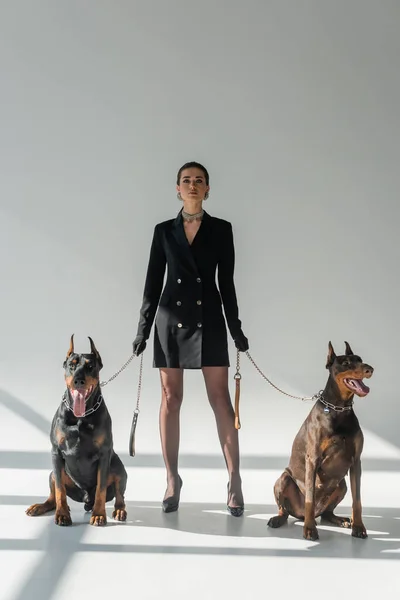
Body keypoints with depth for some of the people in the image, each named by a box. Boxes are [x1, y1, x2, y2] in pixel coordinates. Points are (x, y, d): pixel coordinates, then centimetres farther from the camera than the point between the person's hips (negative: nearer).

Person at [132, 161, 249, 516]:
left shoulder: (221, 229, 4)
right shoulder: (164, 231, 7)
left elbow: (226, 282, 5)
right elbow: (153, 282, 7)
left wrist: (236, 328, 2)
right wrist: (143, 328, 4)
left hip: (208, 319, -1)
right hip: (171, 319, 1)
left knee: (220, 399, -3)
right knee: (171, 399, 4)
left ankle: (235, 481, 1)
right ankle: (172, 479, 14)